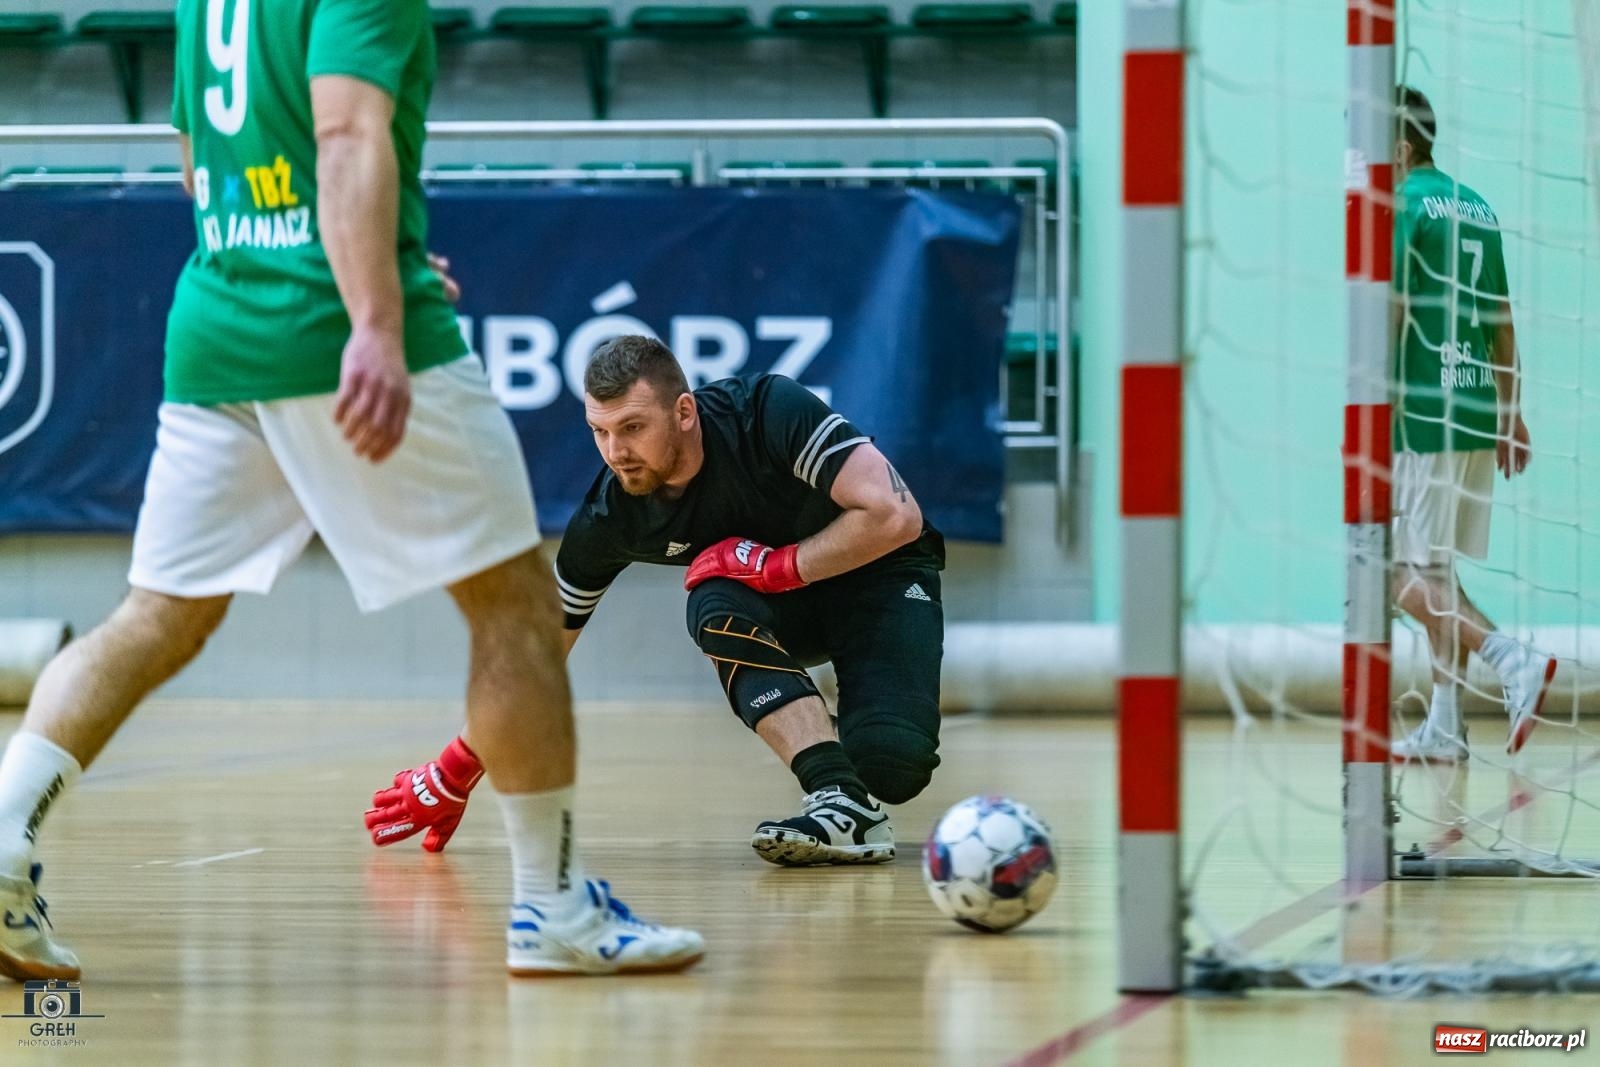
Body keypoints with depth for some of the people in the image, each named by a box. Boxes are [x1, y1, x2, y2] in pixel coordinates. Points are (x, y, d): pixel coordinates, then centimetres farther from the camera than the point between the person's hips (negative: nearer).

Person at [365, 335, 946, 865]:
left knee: (889, 762, -35)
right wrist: (453, 776, -2)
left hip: (879, 575, -5)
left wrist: (775, 565, -29)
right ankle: (843, 802, -36)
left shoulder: (772, 412, -30)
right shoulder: (609, 515, -18)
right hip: (777, 609, 5)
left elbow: (896, 517, -31)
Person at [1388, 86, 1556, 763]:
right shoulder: (1476, 209, 15)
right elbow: (1501, 321, 18)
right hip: (1477, 413, 8)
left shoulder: (1405, 204, -8)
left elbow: (1391, 312, -15)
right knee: (1437, 572, 12)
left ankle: (1514, 660, -22)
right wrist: (1511, 413, 22)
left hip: (1423, 413, -8)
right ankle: (1443, 727, 11)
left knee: (1408, 579, -6)